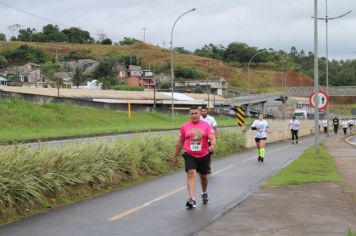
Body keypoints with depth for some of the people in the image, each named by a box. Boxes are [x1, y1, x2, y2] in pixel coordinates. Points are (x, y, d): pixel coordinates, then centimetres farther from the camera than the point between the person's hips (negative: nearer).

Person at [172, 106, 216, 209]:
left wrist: (212, 145, -33)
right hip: (189, 155, -1)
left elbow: (212, 138, -11)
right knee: (191, 174, -19)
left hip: (204, 155, 1)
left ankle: (204, 193, 45)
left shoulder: (206, 125, -1)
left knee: (203, 176, 17)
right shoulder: (185, 126, 2)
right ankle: (192, 199, -24)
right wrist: (175, 156, 13)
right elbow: (180, 142, 10)